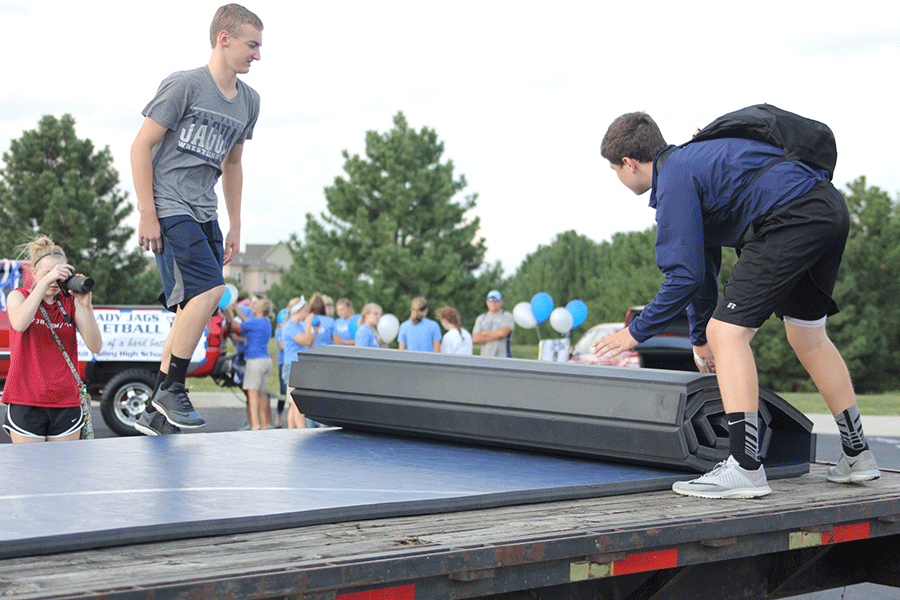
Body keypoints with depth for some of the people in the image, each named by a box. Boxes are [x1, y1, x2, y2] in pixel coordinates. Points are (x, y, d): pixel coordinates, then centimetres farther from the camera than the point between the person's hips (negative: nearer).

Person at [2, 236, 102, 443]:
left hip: (66, 402, 2)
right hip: (26, 401, -2)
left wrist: (86, 306, -18)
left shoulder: (71, 302, 7)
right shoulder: (18, 296, 4)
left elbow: (95, 347, -5)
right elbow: (19, 324, -22)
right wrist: (46, 281, -26)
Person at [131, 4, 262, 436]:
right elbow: (141, 146, -7)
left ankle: (155, 415, 12)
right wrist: (147, 214, -13)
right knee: (209, 289, -22)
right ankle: (170, 390, -10)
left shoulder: (249, 101, 13)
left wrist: (235, 226, 19)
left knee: (191, 311, 4)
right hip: (169, 209, -7)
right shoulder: (184, 85, -8)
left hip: (204, 215, 7)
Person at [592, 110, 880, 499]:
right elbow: (702, 263, 35)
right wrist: (700, 338, 43)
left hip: (791, 217, -11)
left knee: (727, 331, -11)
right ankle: (857, 456, 32)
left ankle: (745, 469, -17)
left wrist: (637, 332, 2)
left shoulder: (674, 178, -4)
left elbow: (685, 276, -10)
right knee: (807, 337, 23)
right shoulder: (691, 159, 27)